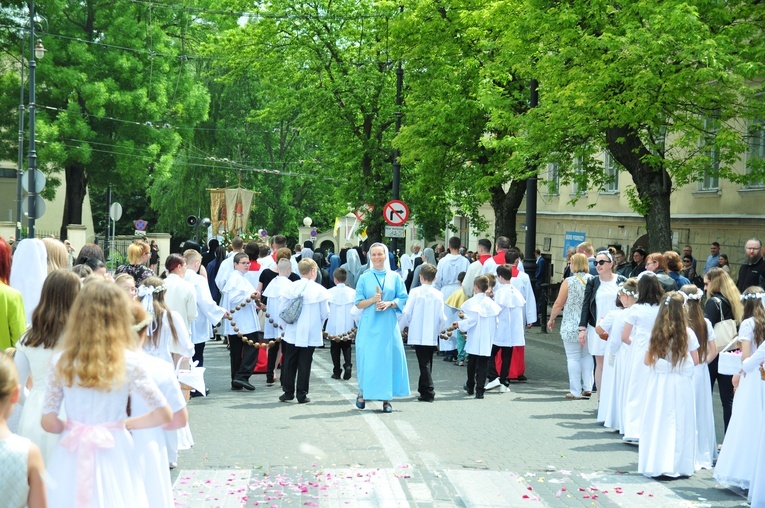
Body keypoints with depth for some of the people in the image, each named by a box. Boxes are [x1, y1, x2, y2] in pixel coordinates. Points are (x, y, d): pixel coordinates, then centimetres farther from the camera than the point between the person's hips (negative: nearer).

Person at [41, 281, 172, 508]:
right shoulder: (128, 362, -9)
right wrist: (126, 423, 6)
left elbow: (49, 422, -4)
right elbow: (163, 414, -8)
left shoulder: (61, 362, -5)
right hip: (113, 454, -1)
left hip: (72, 458, 1)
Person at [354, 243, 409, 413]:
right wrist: (373, 300, -14)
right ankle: (363, 393, 14)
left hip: (388, 325, 1)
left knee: (388, 359, -3)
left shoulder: (395, 277, 8)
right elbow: (358, 303, 4)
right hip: (369, 325, 0)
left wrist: (389, 303, -12)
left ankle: (386, 399, 2)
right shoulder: (364, 278, 7)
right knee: (367, 359, -3)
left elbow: (403, 299, 5)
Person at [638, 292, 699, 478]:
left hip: (659, 382, 0)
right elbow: (695, 361, 0)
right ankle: (679, 464, 9)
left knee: (658, 422, 6)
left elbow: (647, 361, -2)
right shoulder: (688, 334, -5)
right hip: (681, 384, 0)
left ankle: (656, 463, 8)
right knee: (680, 423, 6)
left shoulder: (656, 333, -5)